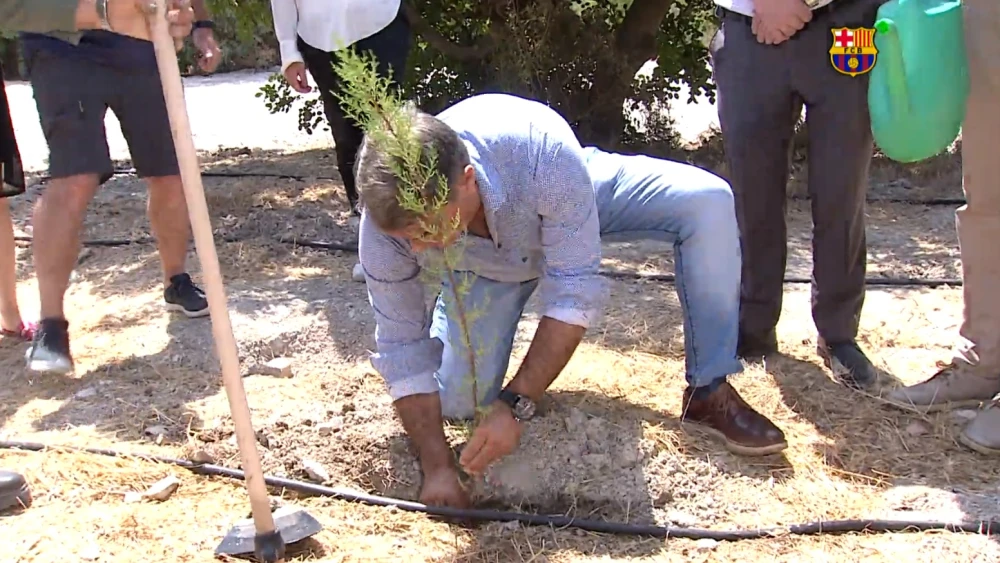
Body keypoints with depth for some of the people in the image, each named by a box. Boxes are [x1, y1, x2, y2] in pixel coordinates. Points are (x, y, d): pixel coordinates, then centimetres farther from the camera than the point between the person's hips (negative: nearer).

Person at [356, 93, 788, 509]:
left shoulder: (542, 153, -44)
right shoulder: (386, 221, -34)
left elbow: (574, 289, -35)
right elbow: (401, 348, -23)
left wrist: (516, 405, -40)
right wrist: (437, 468, -27)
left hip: (575, 199, -1)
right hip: (487, 267, 2)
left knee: (708, 200, -27)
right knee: (456, 403, -13)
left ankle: (710, 391, -15)